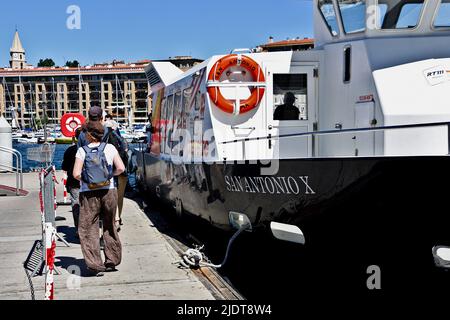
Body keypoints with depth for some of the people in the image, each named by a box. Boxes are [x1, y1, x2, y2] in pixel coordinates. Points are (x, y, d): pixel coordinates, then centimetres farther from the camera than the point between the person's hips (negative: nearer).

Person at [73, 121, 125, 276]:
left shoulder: (82, 151, -5)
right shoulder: (109, 148, -1)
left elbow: (76, 174, -12)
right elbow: (121, 168, -5)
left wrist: (83, 178, 9)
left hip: (89, 194, -2)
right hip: (109, 192, 3)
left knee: (88, 229, 5)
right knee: (109, 226, 17)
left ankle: (95, 265, -2)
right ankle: (112, 261, 25)